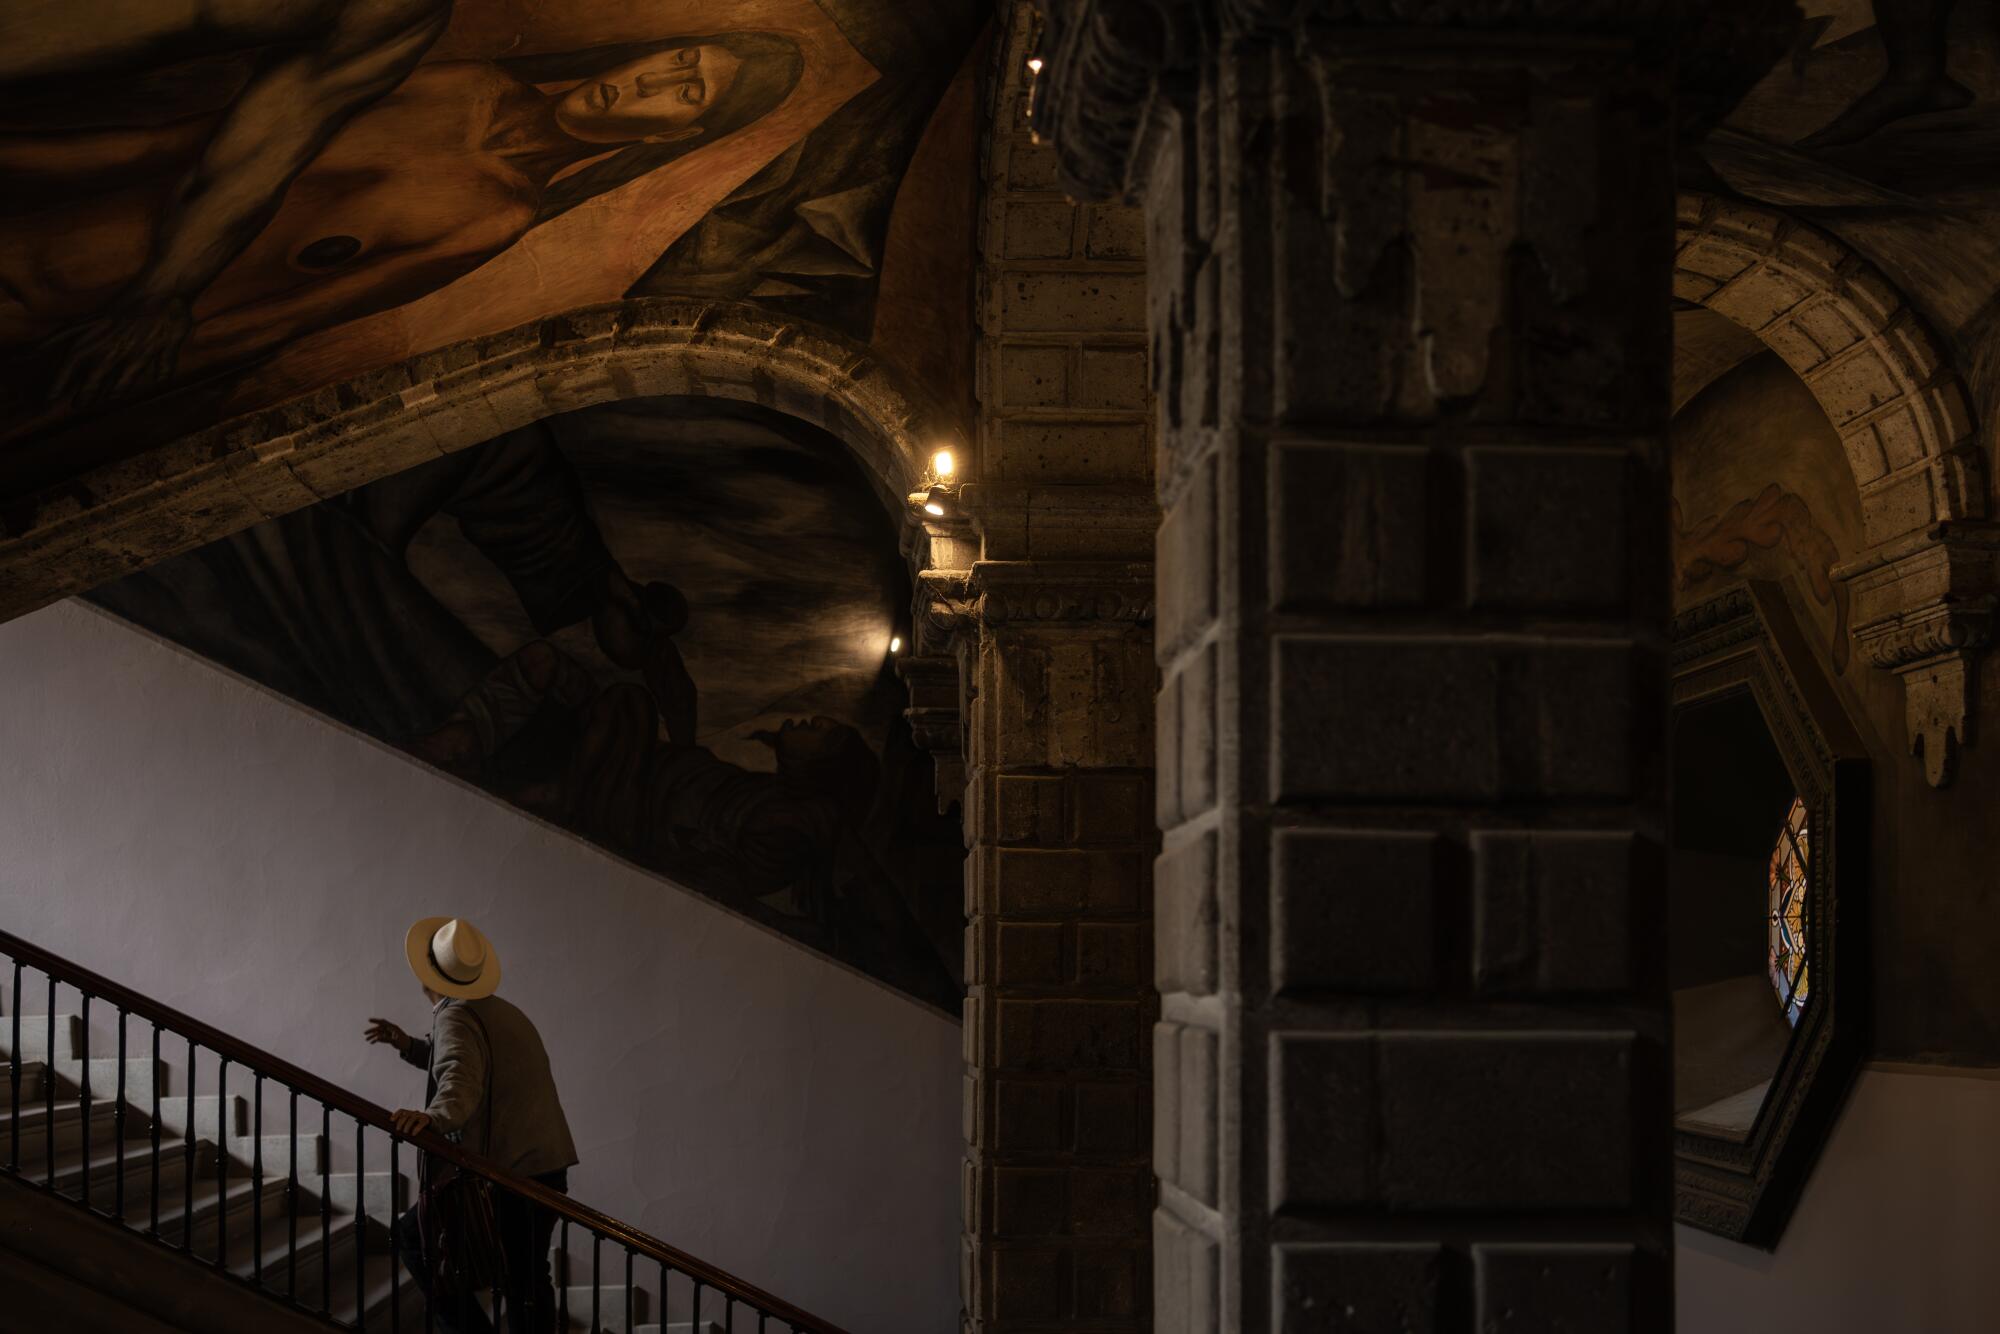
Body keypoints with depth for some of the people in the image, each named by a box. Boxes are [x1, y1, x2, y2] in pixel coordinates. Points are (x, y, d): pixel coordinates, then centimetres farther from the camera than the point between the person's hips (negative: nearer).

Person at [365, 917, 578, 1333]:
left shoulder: (456, 1018, -12)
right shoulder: (502, 1012, 17)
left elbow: (461, 1082, -31)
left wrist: (435, 1116, -50)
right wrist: (409, 1046, 25)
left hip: (504, 1175, -9)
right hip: (549, 1169, 9)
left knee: (413, 1236, 4)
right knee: (527, 1280, 18)